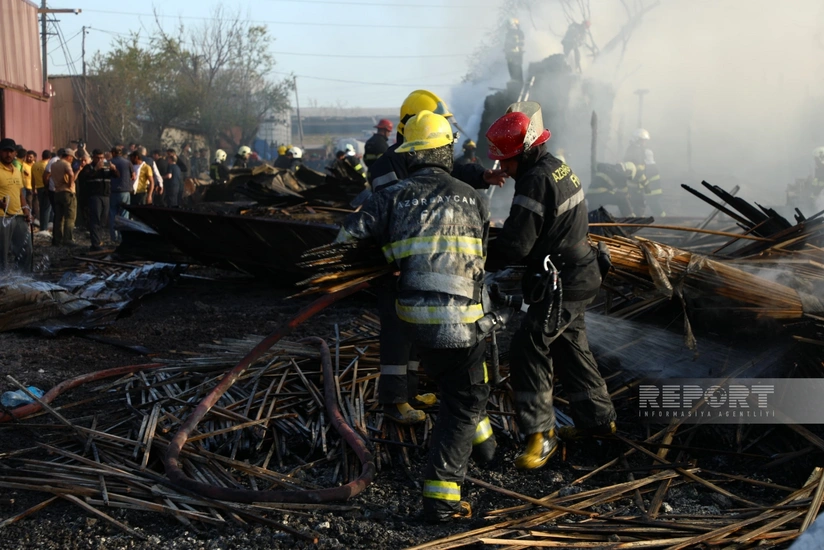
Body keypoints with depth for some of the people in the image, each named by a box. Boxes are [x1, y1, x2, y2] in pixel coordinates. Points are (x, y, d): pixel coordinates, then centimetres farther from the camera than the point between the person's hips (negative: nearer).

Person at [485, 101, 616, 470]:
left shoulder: (536, 180, -23)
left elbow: (514, 244, -27)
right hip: (577, 274, 11)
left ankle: (540, 434, -4)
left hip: (562, 282, -11)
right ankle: (597, 416, 36)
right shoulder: (557, 167, 9)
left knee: (528, 349, -10)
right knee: (570, 346, 21)